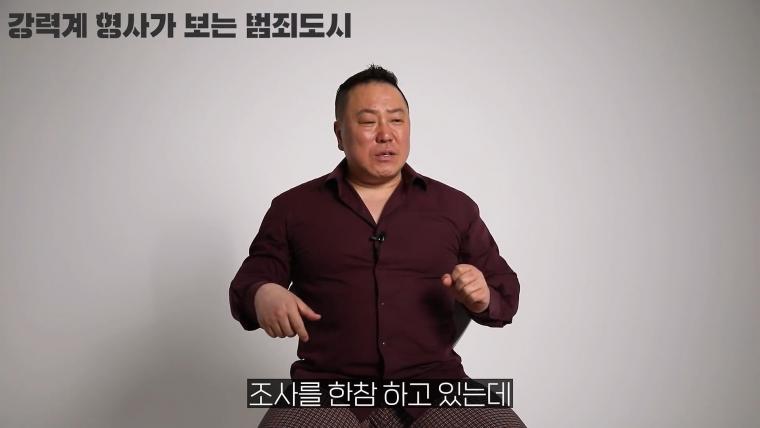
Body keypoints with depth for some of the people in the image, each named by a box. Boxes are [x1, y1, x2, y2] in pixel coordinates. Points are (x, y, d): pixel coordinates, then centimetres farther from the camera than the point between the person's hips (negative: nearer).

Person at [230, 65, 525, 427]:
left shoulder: (455, 206, 12)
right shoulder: (293, 207, 10)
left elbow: (505, 291, 16)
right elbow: (247, 283, 11)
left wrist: (483, 299, -8)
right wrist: (262, 295, -14)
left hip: (432, 380, 1)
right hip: (329, 383, 0)